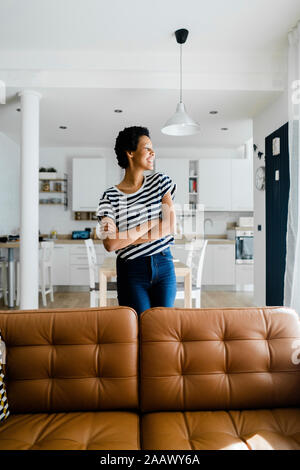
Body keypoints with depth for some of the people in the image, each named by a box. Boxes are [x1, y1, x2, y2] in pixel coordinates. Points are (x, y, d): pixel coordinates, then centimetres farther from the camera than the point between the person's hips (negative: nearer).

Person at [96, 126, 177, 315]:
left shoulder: (160, 181, 4)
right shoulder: (110, 196, -4)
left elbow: (171, 226, -5)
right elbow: (110, 244, -15)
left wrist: (126, 237, -10)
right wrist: (150, 223, -11)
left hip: (164, 266, 3)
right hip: (131, 272, -2)